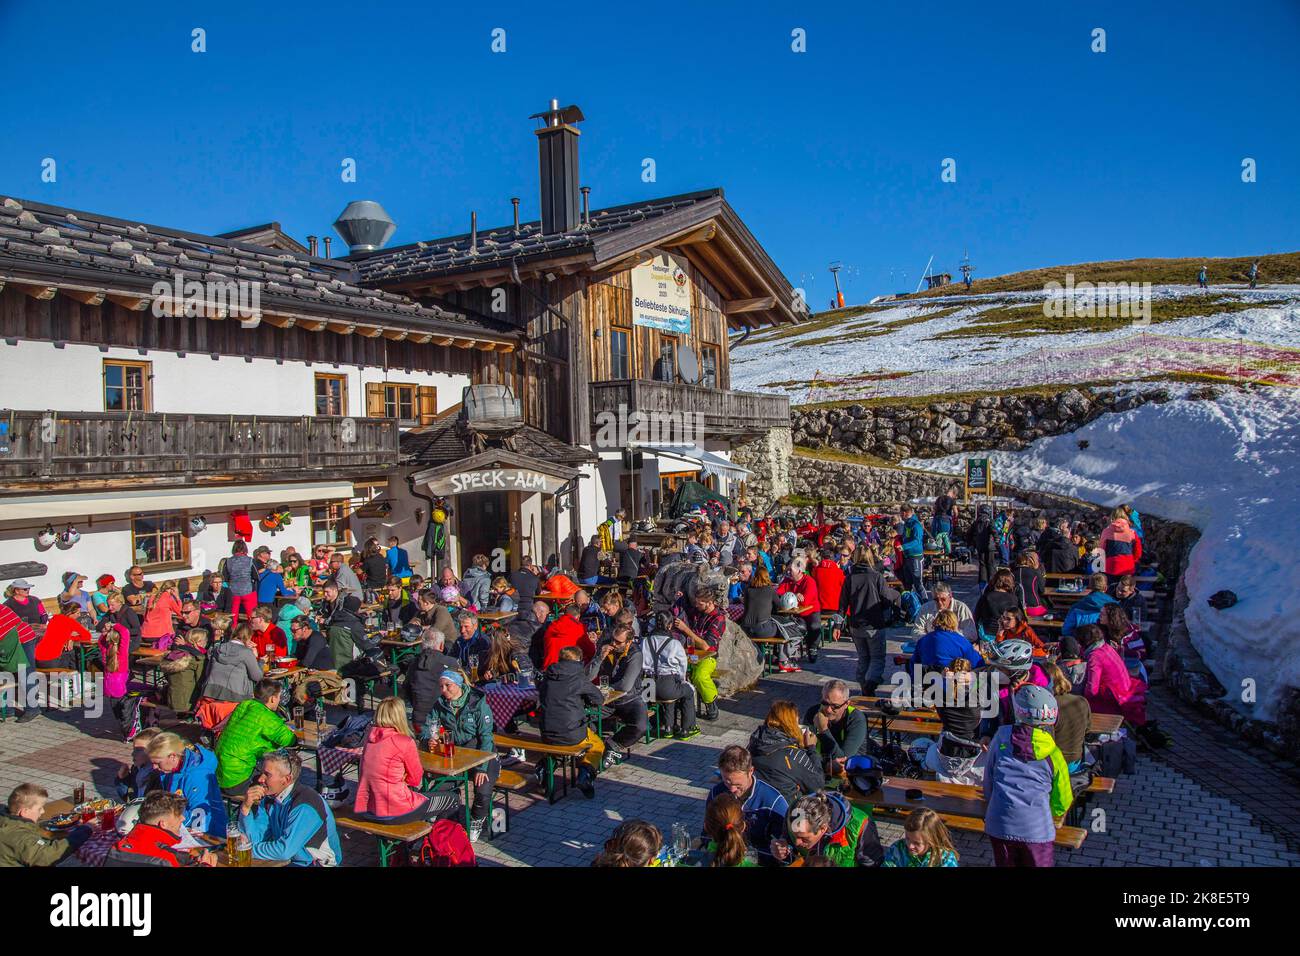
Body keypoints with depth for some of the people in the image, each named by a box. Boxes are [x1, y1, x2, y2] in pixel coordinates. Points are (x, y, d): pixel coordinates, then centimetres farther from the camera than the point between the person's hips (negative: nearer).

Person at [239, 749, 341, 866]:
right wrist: (246, 807, -13)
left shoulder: (305, 807, -25)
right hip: (288, 859, 7)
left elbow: (284, 851, -27)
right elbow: (254, 839, -1)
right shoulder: (269, 797, 0)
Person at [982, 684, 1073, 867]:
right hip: (1037, 829, -1)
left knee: (1005, 863, 18)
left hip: (999, 825, 1)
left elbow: (988, 778, 6)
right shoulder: (1053, 754, -6)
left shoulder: (1001, 736, -5)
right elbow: (1062, 798, 5)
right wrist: (1056, 818, 26)